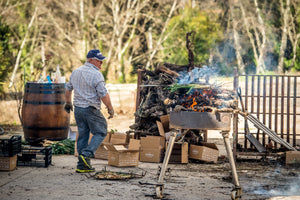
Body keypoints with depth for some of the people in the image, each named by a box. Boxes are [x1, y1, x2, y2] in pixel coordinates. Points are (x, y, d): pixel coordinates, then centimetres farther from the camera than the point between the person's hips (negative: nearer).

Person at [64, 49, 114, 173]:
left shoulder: (76, 72, 12)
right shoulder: (96, 74, -13)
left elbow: (68, 88, 23)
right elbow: (103, 94, -16)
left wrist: (68, 102, 37)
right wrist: (110, 108, -5)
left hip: (78, 108, 7)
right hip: (91, 109, -7)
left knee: (82, 135, 10)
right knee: (100, 132, 5)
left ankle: (82, 165, 10)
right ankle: (86, 154, -12)